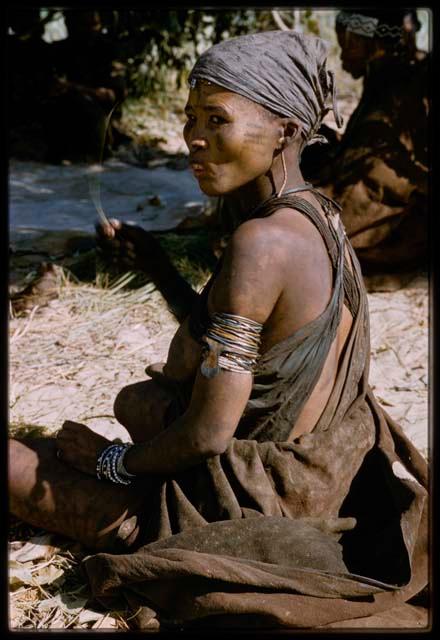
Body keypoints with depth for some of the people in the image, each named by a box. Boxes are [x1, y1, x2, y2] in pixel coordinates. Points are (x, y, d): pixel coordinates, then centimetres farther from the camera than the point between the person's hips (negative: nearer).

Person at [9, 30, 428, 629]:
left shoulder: (261, 243, -31)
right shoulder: (320, 215, -2)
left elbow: (209, 434, -28)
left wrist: (113, 461, -9)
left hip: (257, 503, -9)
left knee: (24, 466, 0)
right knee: (135, 399, 31)